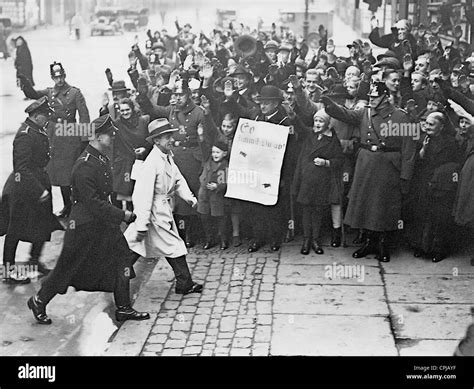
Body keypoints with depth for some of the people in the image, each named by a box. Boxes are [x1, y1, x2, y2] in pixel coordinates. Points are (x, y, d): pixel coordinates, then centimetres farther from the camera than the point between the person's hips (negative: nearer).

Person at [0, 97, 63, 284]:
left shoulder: (39, 132, 6)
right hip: (22, 190, -9)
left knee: (45, 225, 13)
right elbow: (22, 169, -26)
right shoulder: (25, 135, -23)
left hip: (39, 183, 9)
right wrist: (39, 191, -25)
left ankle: (34, 259, 30)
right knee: (15, 229, 3)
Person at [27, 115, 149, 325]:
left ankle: (123, 309, 17)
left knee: (120, 259, 7)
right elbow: (93, 203, -25)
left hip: (104, 222, 9)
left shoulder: (103, 159, 5)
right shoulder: (84, 166, -25)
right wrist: (122, 215, -22)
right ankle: (38, 302, 26)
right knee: (67, 268, 5)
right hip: (84, 225, -9)